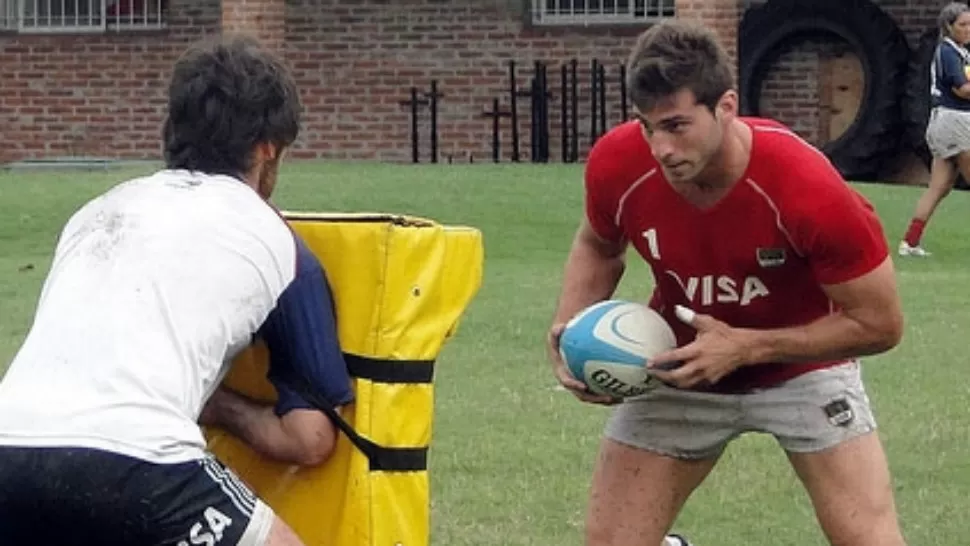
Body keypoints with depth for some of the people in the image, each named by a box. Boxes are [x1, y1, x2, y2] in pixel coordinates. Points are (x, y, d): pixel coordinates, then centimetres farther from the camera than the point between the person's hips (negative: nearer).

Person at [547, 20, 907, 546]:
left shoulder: (808, 187, -34)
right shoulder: (616, 165, -23)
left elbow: (879, 323, -22)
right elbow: (597, 245, 4)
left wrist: (744, 347, -28)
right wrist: (569, 328, -15)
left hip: (802, 363, -3)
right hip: (677, 366, 3)